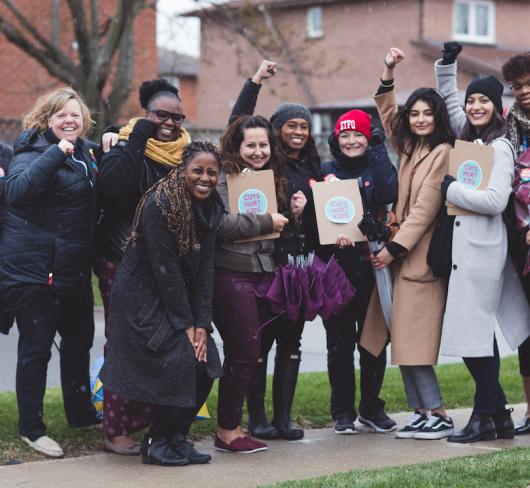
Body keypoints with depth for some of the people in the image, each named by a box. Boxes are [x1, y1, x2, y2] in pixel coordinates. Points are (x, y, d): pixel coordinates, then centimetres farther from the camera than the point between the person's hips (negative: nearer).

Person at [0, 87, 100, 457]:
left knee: (79, 340, 18)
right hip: (35, 268, -8)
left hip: (74, 268, 8)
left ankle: (81, 413, 35)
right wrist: (56, 153, -32)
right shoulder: (33, 150, -11)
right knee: (36, 347, -1)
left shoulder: (86, 152, 11)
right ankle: (31, 428, 8)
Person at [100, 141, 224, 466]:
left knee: (205, 366, -3)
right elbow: (165, 268, -20)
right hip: (144, 299, -7)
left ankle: (177, 437, 14)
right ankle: (157, 443, 1)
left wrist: (202, 323, -8)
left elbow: (205, 267, -1)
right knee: (178, 364, -16)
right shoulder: (159, 205, -20)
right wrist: (185, 324, -17)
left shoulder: (211, 207, 1)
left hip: (180, 295, 7)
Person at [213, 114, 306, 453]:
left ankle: (256, 420, 18)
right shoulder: (224, 178, -8)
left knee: (253, 352, 11)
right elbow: (220, 223, -23)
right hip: (232, 275, -8)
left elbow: (280, 232, 23)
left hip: (263, 272, 8)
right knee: (244, 353, -6)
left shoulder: (272, 179, 17)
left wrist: (293, 214, 3)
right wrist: (266, 222, -16)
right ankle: (228, 431, 4)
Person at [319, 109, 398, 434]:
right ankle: (343, 411, 12)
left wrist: (377, 153, -7)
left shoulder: (378, 166, 8)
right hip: (337, 266, 0)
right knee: (340, 342, 3)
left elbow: (389, 194, -14)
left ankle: (372, 407, 18)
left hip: (372, 264, 0)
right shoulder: (327, 171, 8)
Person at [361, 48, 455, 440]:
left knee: (413, 343, -10)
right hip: (401, 253, 8)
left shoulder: (442, 152, -10)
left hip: (421, 256, -8)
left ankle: (439, 415, -5)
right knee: (403, 343, 6)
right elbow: (388, 114, 28)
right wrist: (389, 73, 16)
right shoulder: (411, 148, 13)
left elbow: (425, 209, -14)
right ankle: (421, 413, 9)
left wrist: (394, 248, -14)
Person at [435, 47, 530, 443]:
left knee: (475, 332, -8)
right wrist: (447, 64, 16)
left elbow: (495, 201, -18)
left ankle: (485, 417, -2)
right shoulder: (467, 138, 14)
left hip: (483, 247, -8)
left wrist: (450, 187, -11)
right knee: (478, 333, 8)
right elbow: (449, 100, 28)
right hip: (463, 245, 8)